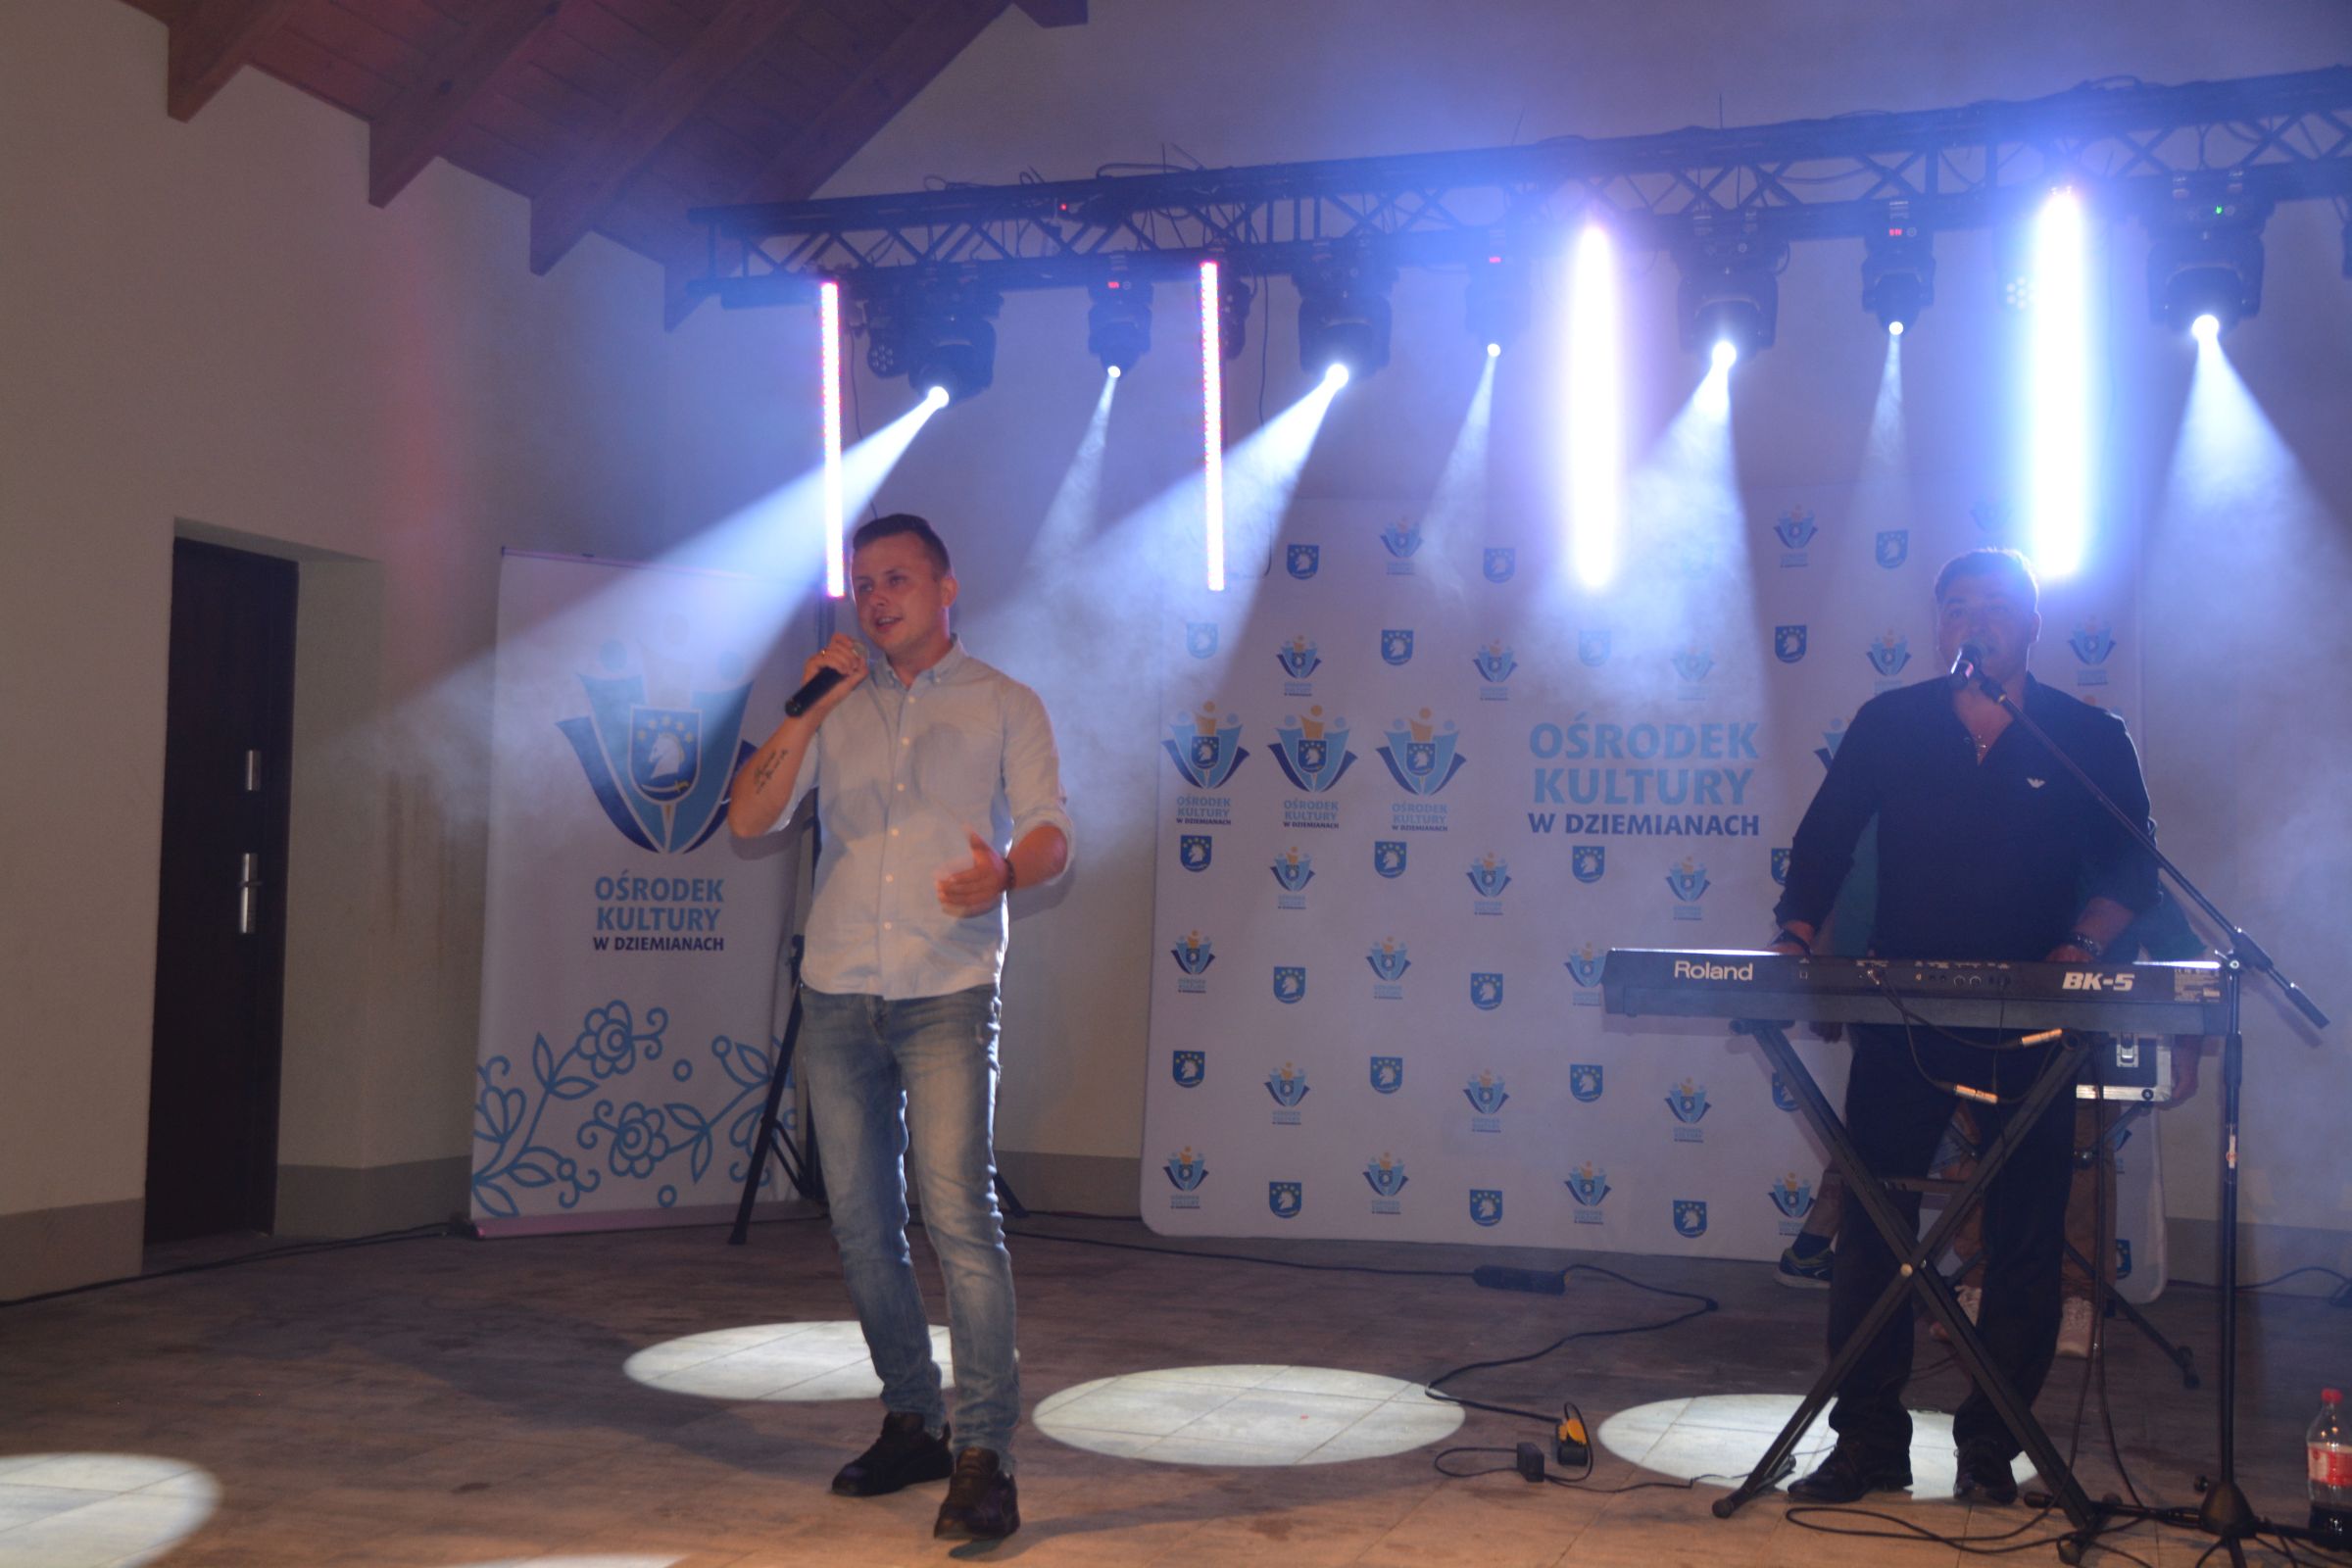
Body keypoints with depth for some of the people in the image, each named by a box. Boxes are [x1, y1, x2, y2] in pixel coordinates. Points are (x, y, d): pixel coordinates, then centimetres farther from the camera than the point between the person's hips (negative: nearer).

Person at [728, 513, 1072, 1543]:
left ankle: (983, 1457, -12)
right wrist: (806, 711, -6)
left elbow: (1051, 836, 0)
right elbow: (749, 818, 5)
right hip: (836, 995, 4)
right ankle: (911, 1425, 22)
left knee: (958, 1215, -14)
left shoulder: (1004, 705, 7)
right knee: (861, 1225, 8)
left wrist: (1003, 875, -22)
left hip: (945, 995, -4)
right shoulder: (835, 707, 14)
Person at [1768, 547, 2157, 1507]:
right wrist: (1795, 935, -9)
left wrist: (2082, 943, -15)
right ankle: (1869, 1444, 7)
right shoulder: (1890, 724, 6)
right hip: (1899, 1016, 1)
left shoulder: (2089, 737, 3)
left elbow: (2130, 870, 3)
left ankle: (1990, 1448, 16)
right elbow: (1822, 848, 7)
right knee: (1869, 1224, -1)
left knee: (2023, 1241, 4)